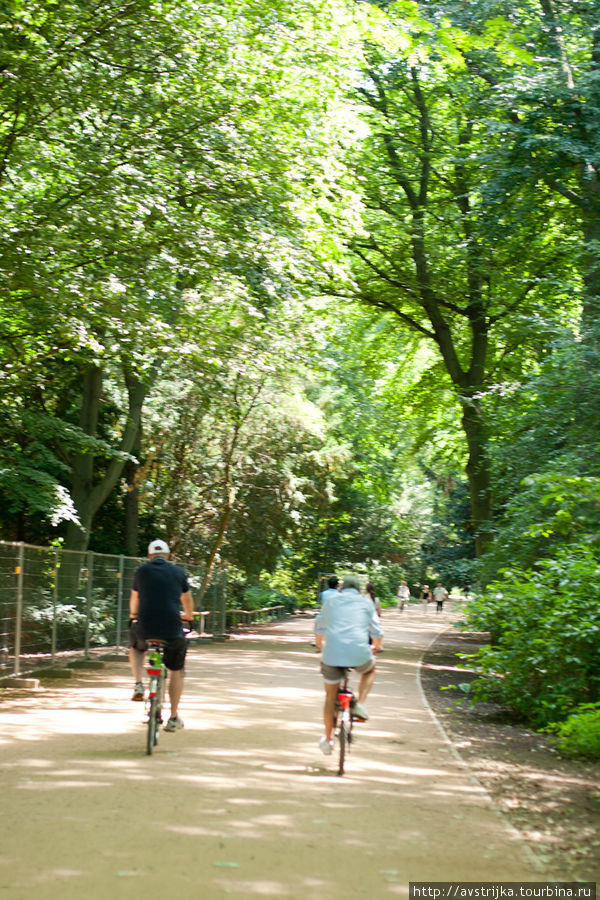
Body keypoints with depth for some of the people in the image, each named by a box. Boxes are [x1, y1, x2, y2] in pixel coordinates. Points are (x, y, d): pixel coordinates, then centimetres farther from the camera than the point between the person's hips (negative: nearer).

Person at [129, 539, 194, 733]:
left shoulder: (142, 570, 8)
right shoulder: (178, 572, 8)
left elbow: (134, 598, 24)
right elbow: (186, 598, 25)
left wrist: (133, 615, 45)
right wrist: (188, 615, 46)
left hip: (145, 626, 0)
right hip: (173, 629, 0)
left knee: (135, 647, 35)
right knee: (176, 672, 17)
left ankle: (138, 685, 15)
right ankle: (173, 718, 17)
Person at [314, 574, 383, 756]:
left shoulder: (330, 601, 19)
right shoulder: (366, 602, 15)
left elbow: (319, 629, 29)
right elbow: (377, 632, 19)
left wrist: (319, 645, 49)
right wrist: (376, 648, 40)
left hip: (332, 654, 1)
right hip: (359, 653, -1)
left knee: (330, 696, 19)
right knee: (370, 670, 33)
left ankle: (327, 740, 25)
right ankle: (360, 704, 12)